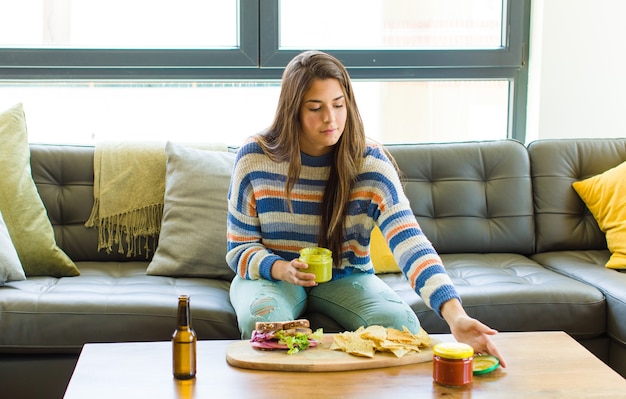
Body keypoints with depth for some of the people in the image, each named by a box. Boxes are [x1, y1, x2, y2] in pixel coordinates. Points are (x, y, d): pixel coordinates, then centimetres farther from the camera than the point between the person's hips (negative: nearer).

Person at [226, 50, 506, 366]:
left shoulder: (369, 162, -14)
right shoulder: (254, 158, -12)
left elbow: (410, 243, -28)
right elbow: (240, 250, -4)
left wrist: (455, 315, -44)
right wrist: (282, 269, -28)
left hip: (347, 278, 1)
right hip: (271, 276, -1)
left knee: (401, 322, -28)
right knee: (263, 319, -36)